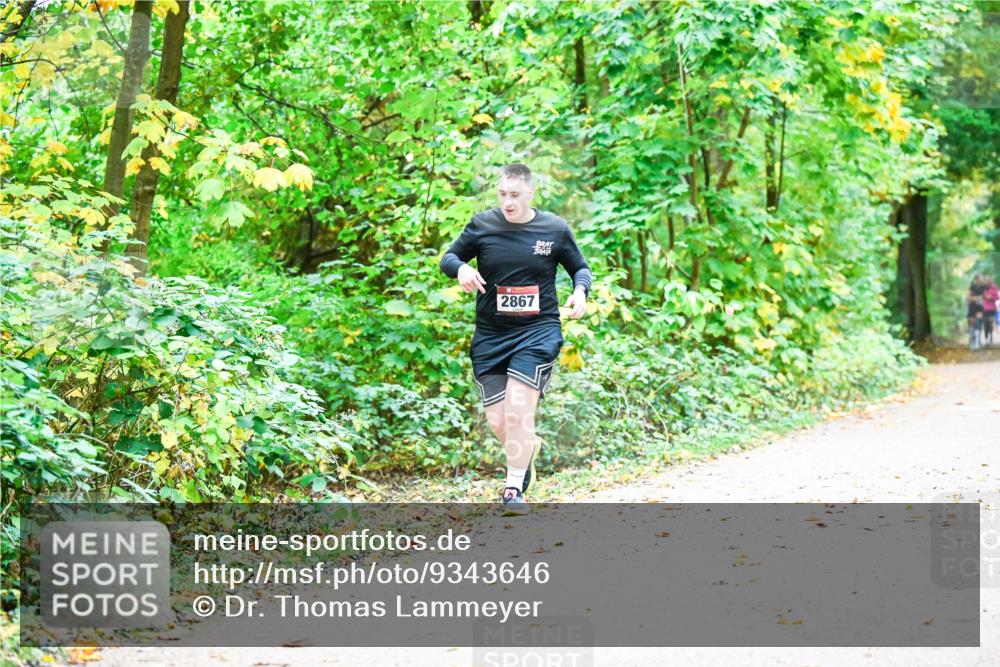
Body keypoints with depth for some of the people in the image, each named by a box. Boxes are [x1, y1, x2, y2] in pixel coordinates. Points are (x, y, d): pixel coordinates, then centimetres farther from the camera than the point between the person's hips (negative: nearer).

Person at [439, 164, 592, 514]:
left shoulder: (555, 229, 0)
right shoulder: (482, 225, 1)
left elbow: (580, 267, 14)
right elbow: (448, 258, 9)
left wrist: (580, 291, -8)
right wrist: (461, 268, -14)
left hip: (538, 331, -2)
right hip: (490, 336, 2)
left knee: (518, 408, -17)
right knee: (497, 420, 2)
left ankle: (514, 488, -4)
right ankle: (528, 446, 37)